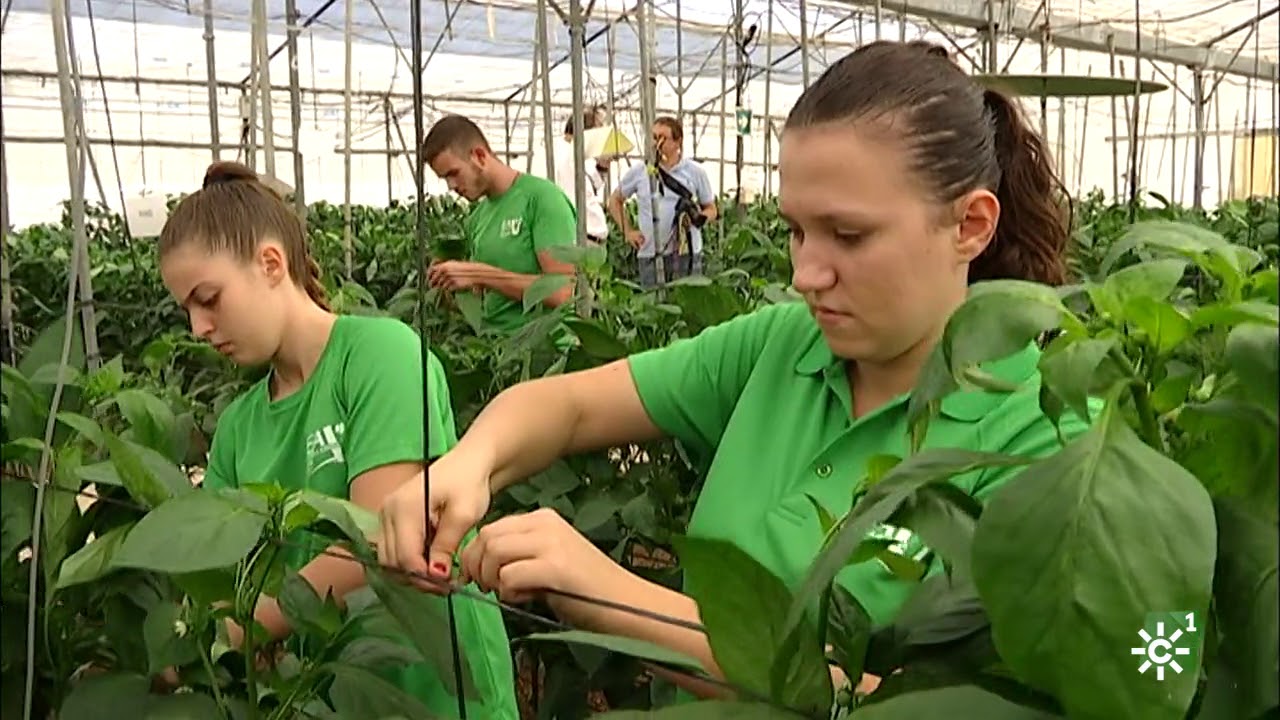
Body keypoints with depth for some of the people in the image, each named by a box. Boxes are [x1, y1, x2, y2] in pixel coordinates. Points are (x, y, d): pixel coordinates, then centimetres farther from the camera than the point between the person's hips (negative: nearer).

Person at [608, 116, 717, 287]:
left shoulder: (695, 172, 3)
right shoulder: (638, 172, 5)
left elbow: (711, 209, 11)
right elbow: (615, 200, 17)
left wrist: (700, 217, -12)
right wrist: (627, 230, 6)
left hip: (686, 252, -1)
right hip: (649, 254, 1)